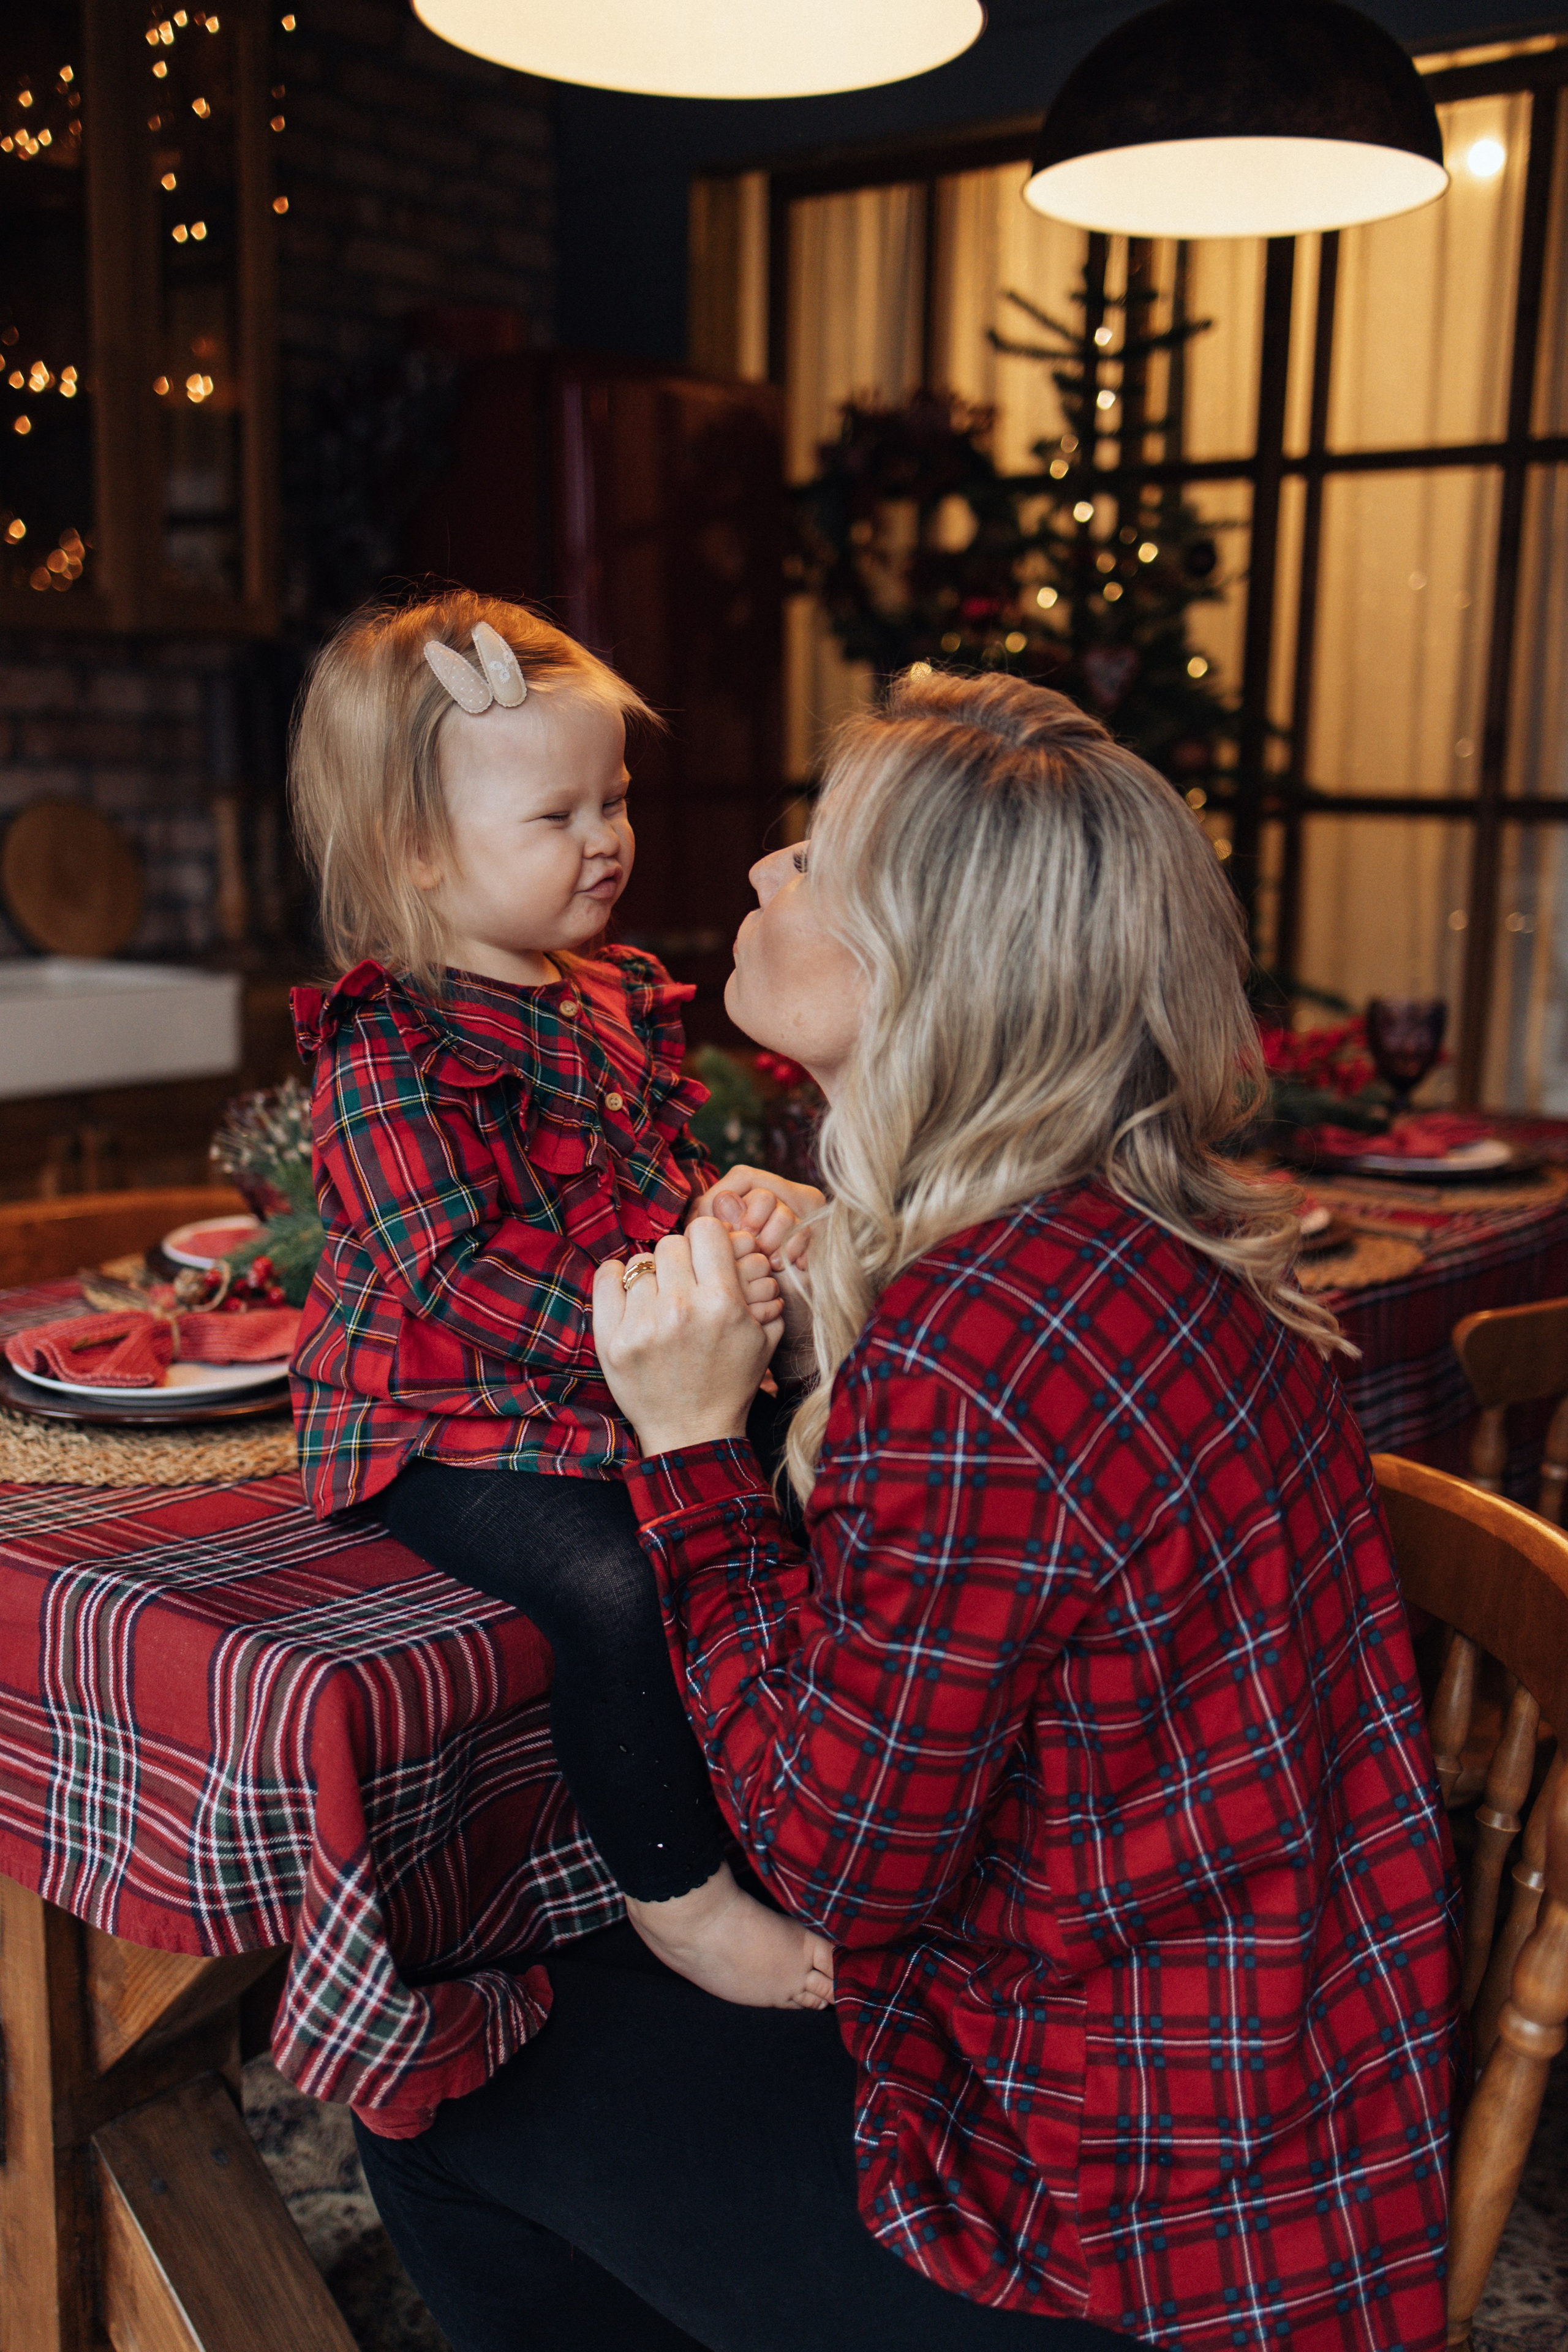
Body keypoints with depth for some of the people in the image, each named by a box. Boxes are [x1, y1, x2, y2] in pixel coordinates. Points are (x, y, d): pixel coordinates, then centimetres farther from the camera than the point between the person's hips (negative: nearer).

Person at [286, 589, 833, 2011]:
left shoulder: (624, 999, 9)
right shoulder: (386, 1044, -16)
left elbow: (674, 1176, 17)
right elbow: (450, 1271, -24)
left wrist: (741, 1218, -6)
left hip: (622, 1395, 8)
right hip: (450, 1424, -8)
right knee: (623, 1581, -28)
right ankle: (676, 1891, -6)